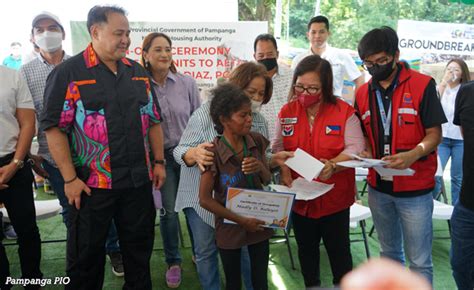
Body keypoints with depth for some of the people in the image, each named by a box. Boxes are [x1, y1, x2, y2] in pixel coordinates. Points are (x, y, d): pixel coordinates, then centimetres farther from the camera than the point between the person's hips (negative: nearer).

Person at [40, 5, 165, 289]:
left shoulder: (138, 72, 8)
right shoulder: (69, 72, -7)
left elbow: (153, 120, 14)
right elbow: (54, 127, -10)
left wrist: (159, 162, 8)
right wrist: (70, 179, -13)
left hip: (139, 181, 5)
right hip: (90, 184, -4)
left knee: (140, 249, 18)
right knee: (86, 256, 12)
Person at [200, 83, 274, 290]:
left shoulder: (256, 141, -8)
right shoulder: (214, 152, -20)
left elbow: (268, 181, 3)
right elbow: (205, 200, -17)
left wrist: (260, 167, -20)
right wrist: (241, 220, -18)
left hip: (259, 223, 3)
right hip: (230, 228, -3)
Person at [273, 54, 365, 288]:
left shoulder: (344, 111, -12)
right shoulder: (286, 112, -2)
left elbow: (355, 148, -14)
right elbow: (278, 147, 3)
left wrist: (333, 165, -31)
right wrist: (284, 171, -14)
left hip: (334, 197, -3)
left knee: (339, 250, 12)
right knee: (306, 249, 20)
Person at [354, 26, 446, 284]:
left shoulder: (422, 85, -9)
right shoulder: (363, 93, 5)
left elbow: (434, 133, -8)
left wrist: (413, 155, -27)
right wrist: (366, 153, -7)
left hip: (415, 188, -4)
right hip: (378, 186, 5)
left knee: (419, 260, 3)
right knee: (389, 252, 21)